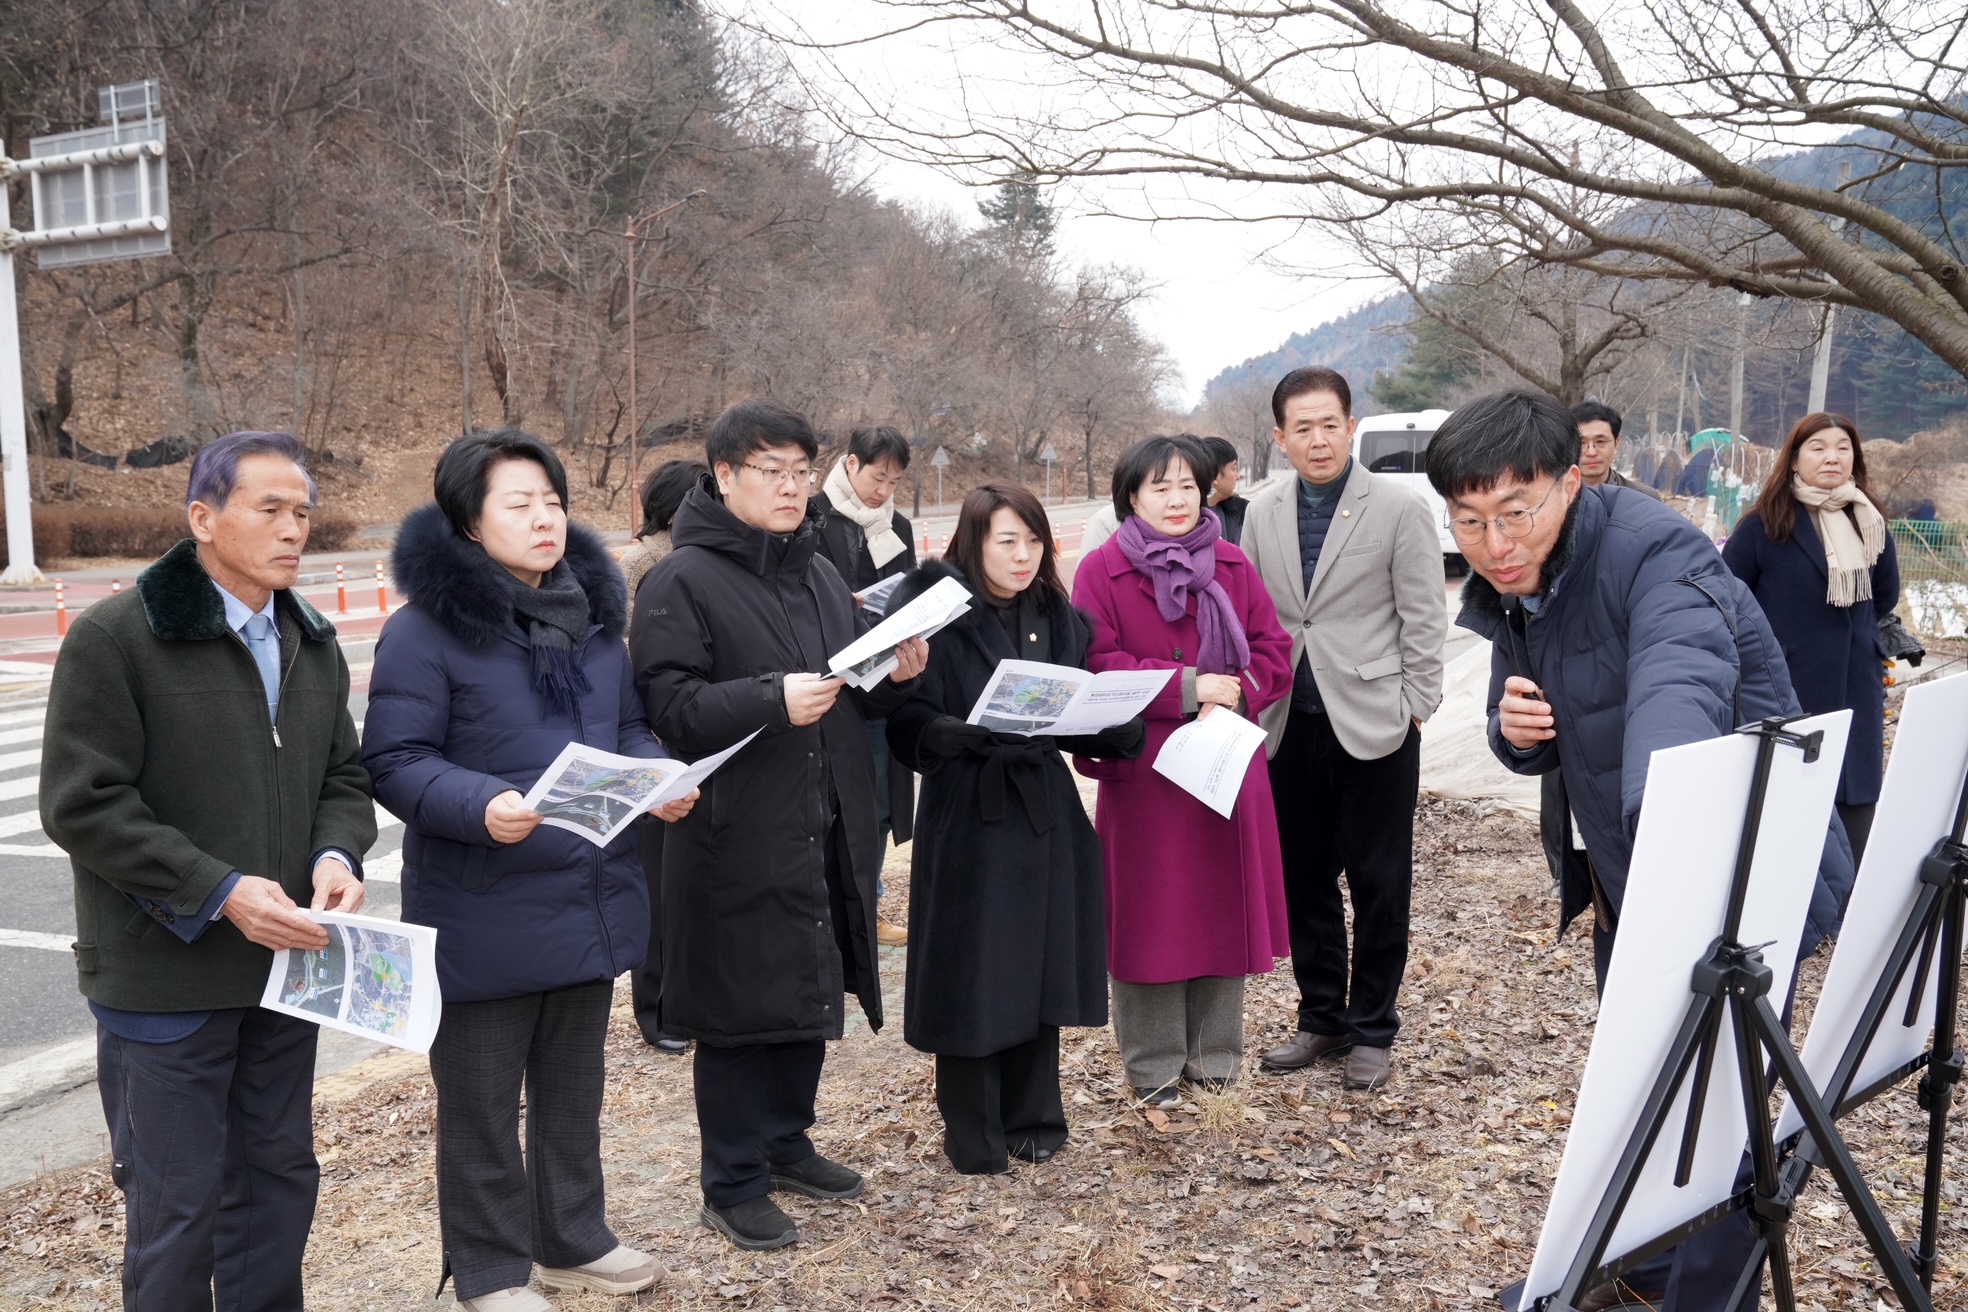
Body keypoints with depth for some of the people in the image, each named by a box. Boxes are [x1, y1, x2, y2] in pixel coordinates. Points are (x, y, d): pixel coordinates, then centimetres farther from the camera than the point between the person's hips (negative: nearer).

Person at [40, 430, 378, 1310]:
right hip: (163, 976, -6)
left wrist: (336, 855, -10)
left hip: (284, 964, 6)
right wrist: (218, 891, -21)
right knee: (175, 1205, 6)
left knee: (280, 1179, 17)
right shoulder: (115, 637, -11)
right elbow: (81, 806, -14)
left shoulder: (312, 643, 9)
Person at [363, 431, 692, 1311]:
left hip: (589, 900, 6)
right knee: (481, 1101, 9)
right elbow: (396, 762, -15)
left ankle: (574, 1240, 39)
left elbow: (628, 729, 15)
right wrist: (482, 806, -32)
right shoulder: (425, 627, -13)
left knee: (574, 1086, 21)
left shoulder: (594, 613, 7)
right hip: (484, 915, -6)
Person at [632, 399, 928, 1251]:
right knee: (741, 1007, 3)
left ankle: (785, 1141, 37)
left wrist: (897, 676, -2)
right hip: (738, 837, -7)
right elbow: (669, 707, -18)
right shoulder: (683, 580, -10)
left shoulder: (819, 571, 13)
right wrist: (773, 699, -30)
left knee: (812, 990, 18)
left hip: (828, 830, 7)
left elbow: (854, 694, 19)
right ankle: (733, 1185, 20)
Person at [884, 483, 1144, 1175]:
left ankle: (1032, 1116, 28)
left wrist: (1120, 731, -11)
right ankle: (974, 1134, 18)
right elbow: (909, 722, -13)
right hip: (966, 814, -4)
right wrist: (964, 735, -32)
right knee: (970, 974, 2)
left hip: (1045, 814, 5)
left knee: (1040, 966, 11)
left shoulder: (1061, 620, 8)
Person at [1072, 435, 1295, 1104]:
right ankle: (1153, 1065, 18)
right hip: (1142, 771, -3)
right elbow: (1096, 667, -12)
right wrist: (1188, 686, -19)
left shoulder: (1232, 565, 9)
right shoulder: (1101, 571, -4)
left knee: (1222, 905, 10)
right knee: (1149, 916, 3)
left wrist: (1237, 692, -13)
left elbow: (1273, 649, 7)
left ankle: (1214, 1056, 25)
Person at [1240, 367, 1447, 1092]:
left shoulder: (1400, 508, -6)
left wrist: (1412, 708, -7)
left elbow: (1423, 619, -4)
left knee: (1378, 884, 5)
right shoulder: (1264, 512, 6)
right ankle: (1322, 1019, 28)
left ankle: (1373, 1030, 20)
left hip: (1373, 724, -4)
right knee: (1302, 880, 12)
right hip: (1290, 725, 4)